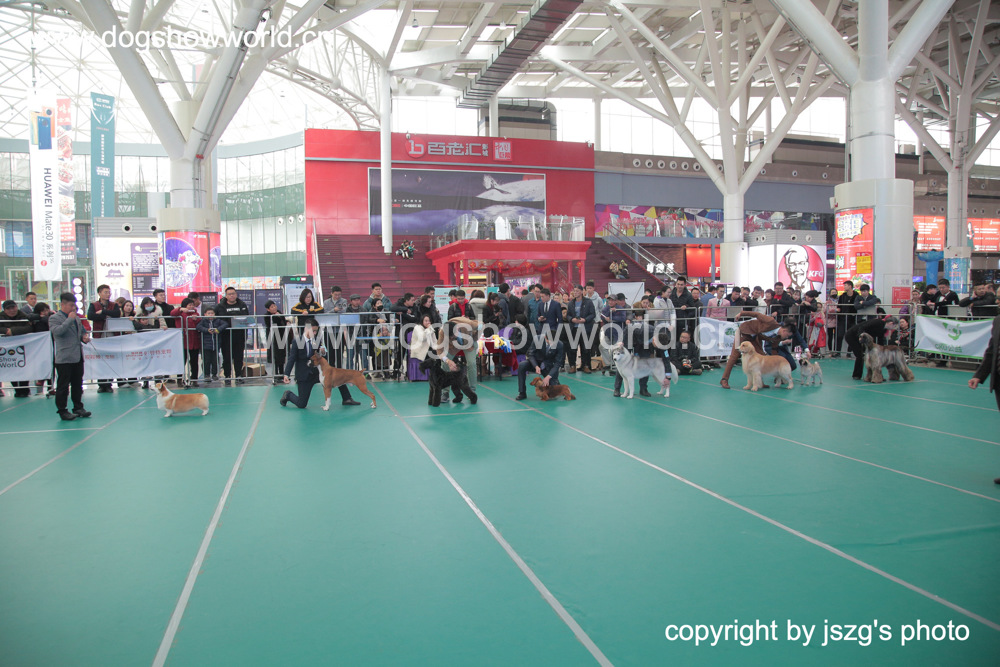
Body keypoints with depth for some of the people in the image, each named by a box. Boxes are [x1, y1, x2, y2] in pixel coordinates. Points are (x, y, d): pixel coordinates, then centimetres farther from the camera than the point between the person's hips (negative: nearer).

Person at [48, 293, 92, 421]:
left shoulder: (76, 318, 15)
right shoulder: (54, 318, -6)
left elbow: (83, 330, 29)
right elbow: (57, 331, -24)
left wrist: (85, 336, 7)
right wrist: (69, 319, -21)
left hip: (78, 357, 7)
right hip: (64, 358, -7)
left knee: (78, 384, 13)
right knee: (63, 386, -1)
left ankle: (78, 407, 22)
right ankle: (62, 411, 6)